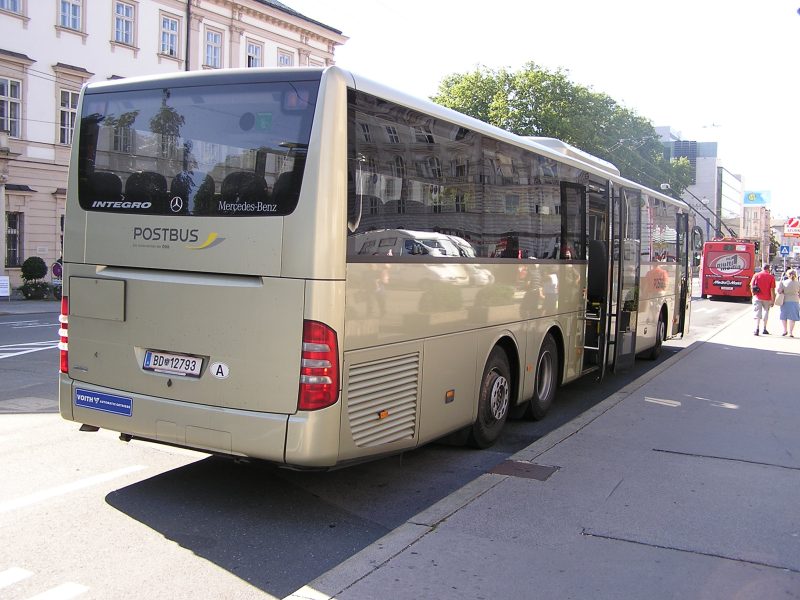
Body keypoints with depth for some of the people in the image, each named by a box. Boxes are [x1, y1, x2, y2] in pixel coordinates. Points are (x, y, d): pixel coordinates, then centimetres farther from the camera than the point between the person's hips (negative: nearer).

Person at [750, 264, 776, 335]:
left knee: (757, 313, -1)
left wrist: (753, 294, 15)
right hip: (767, 298, 0)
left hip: (757, 297, 0)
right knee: (766, 312, 16)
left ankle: (756, 329, -15)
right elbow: (772, 289, -6)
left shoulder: (756, 275, 0)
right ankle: (764, 329, 23)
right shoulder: (771, 277, -3)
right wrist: (773, 300, -2)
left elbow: (751, 286, 1)